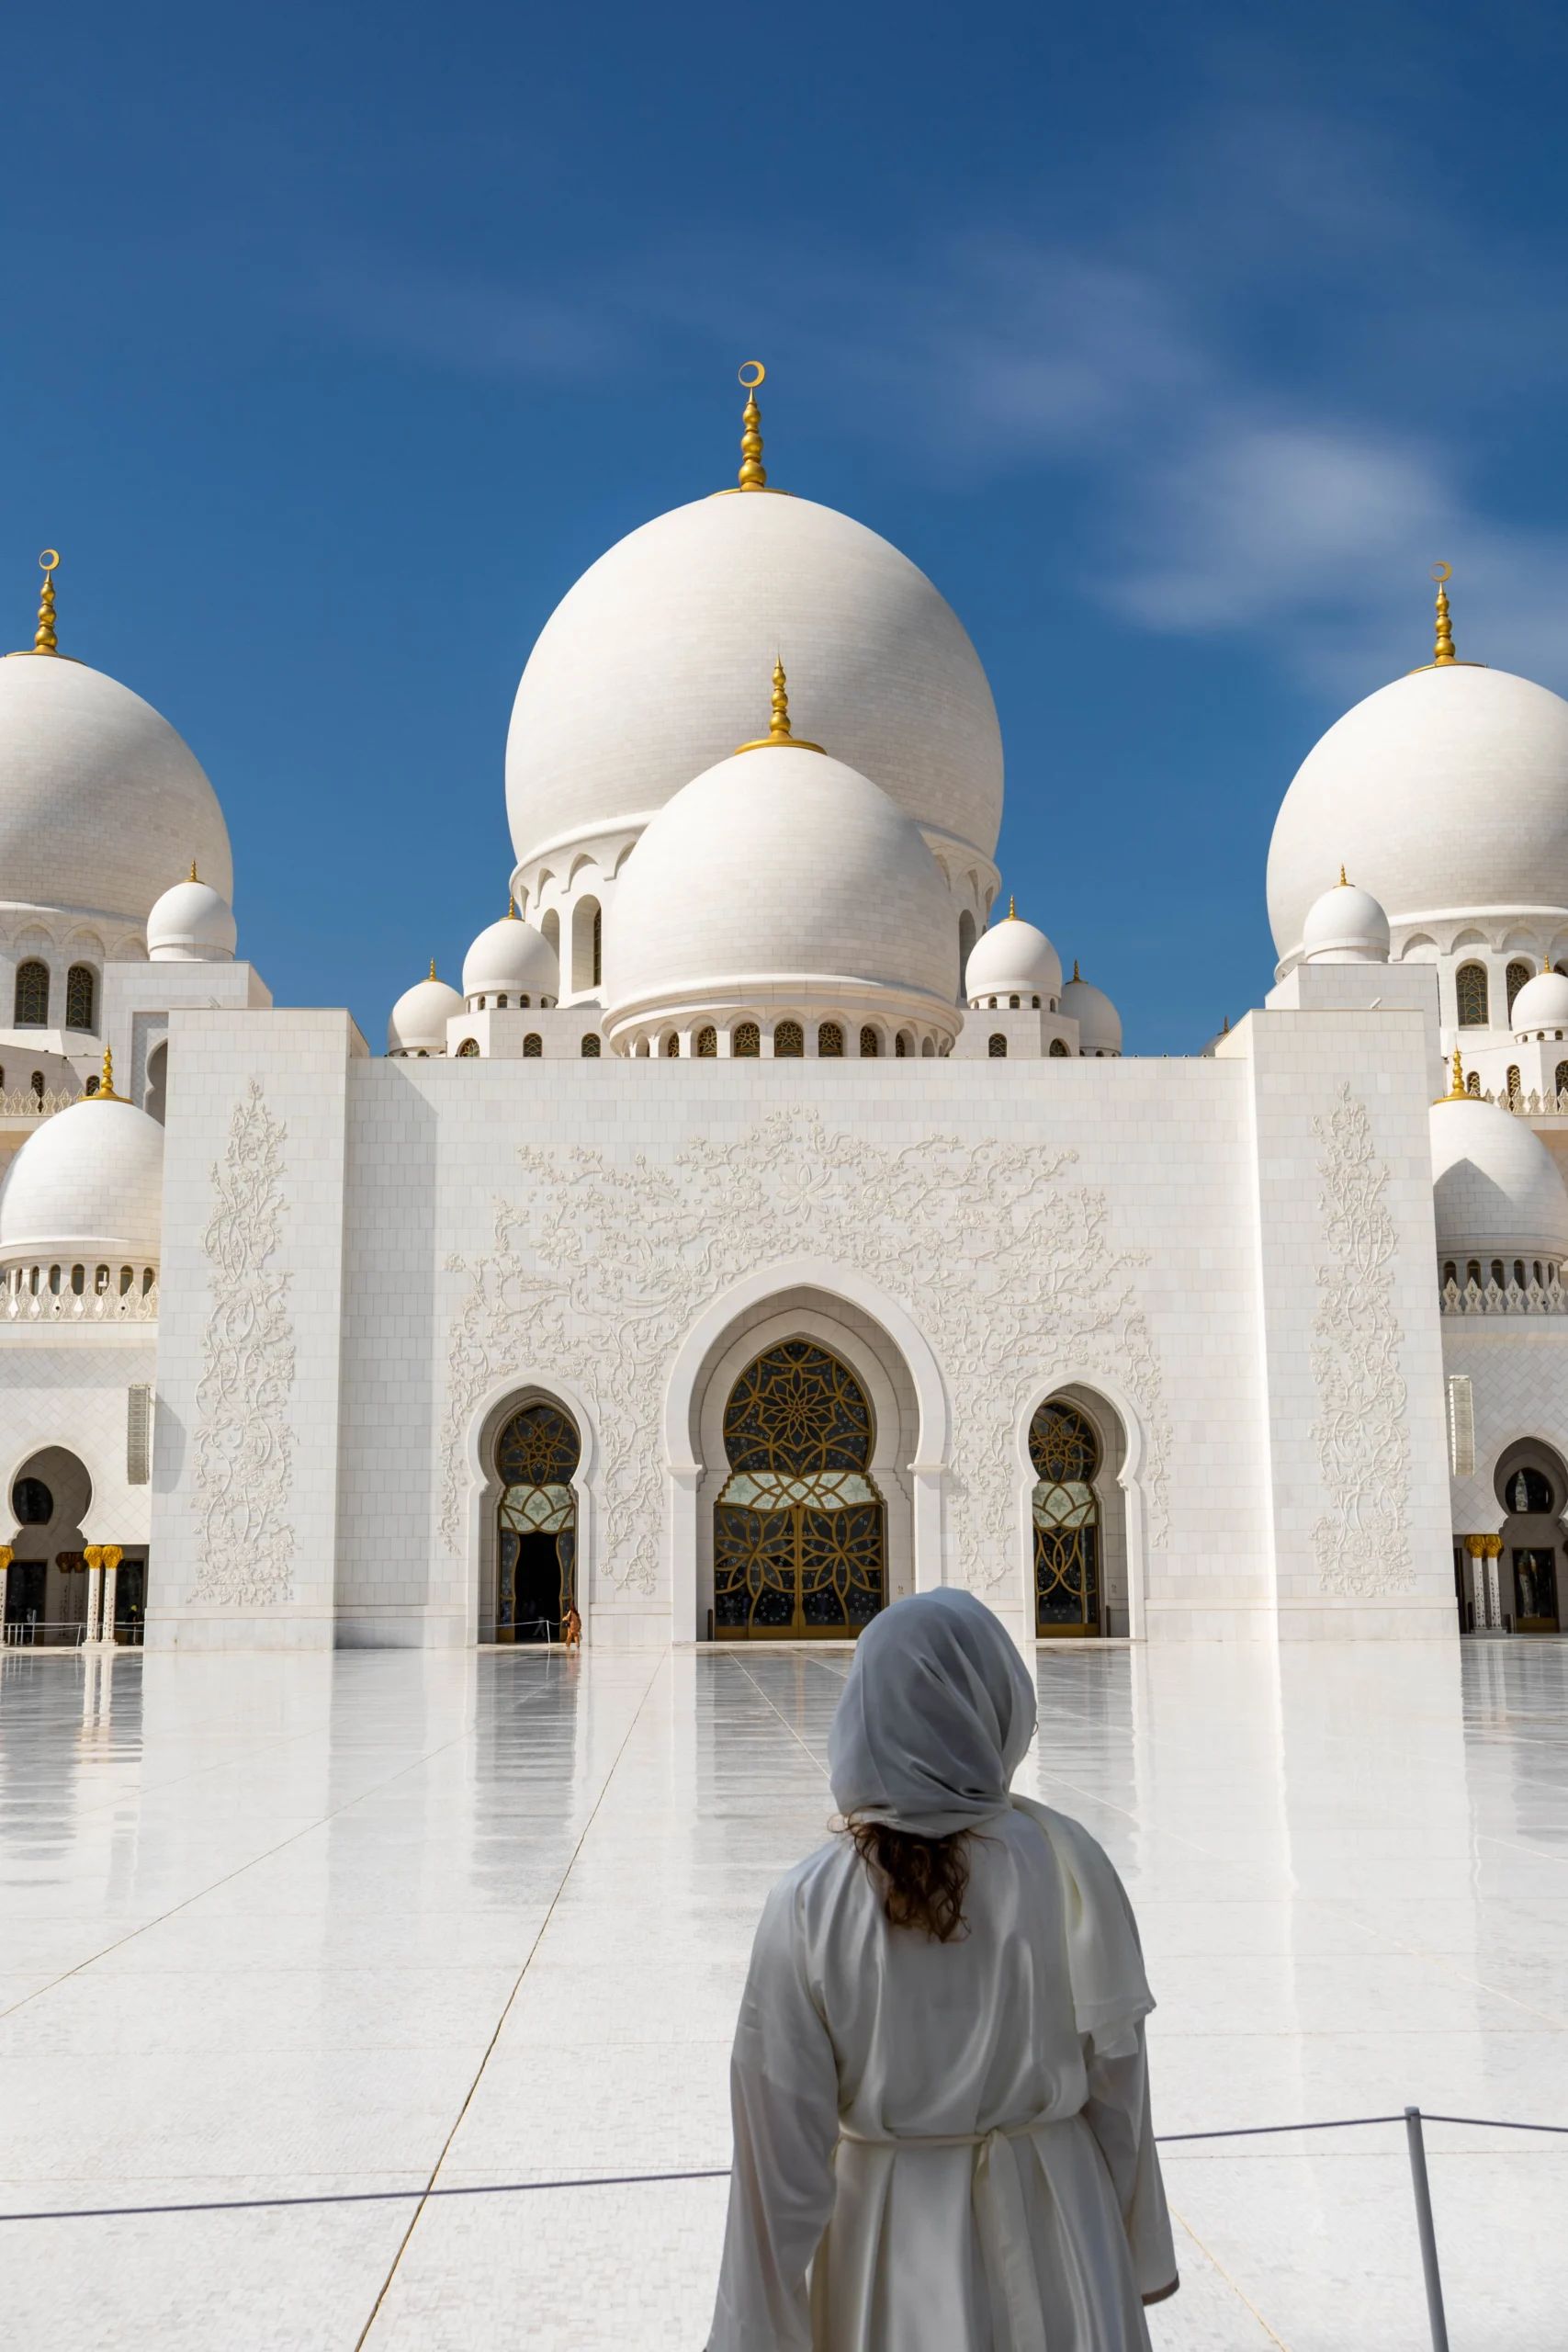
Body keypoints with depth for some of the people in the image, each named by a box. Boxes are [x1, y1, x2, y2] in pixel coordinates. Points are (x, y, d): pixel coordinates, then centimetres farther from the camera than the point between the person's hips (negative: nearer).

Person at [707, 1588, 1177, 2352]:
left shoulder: (808, 1903, -15)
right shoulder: (1065, 1864, -15)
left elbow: (784, 2147, -11)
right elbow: (1117, 2086, -6)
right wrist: (1140, 2259, 9)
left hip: (888, 2243, 0)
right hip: (1053, 2228, 0)